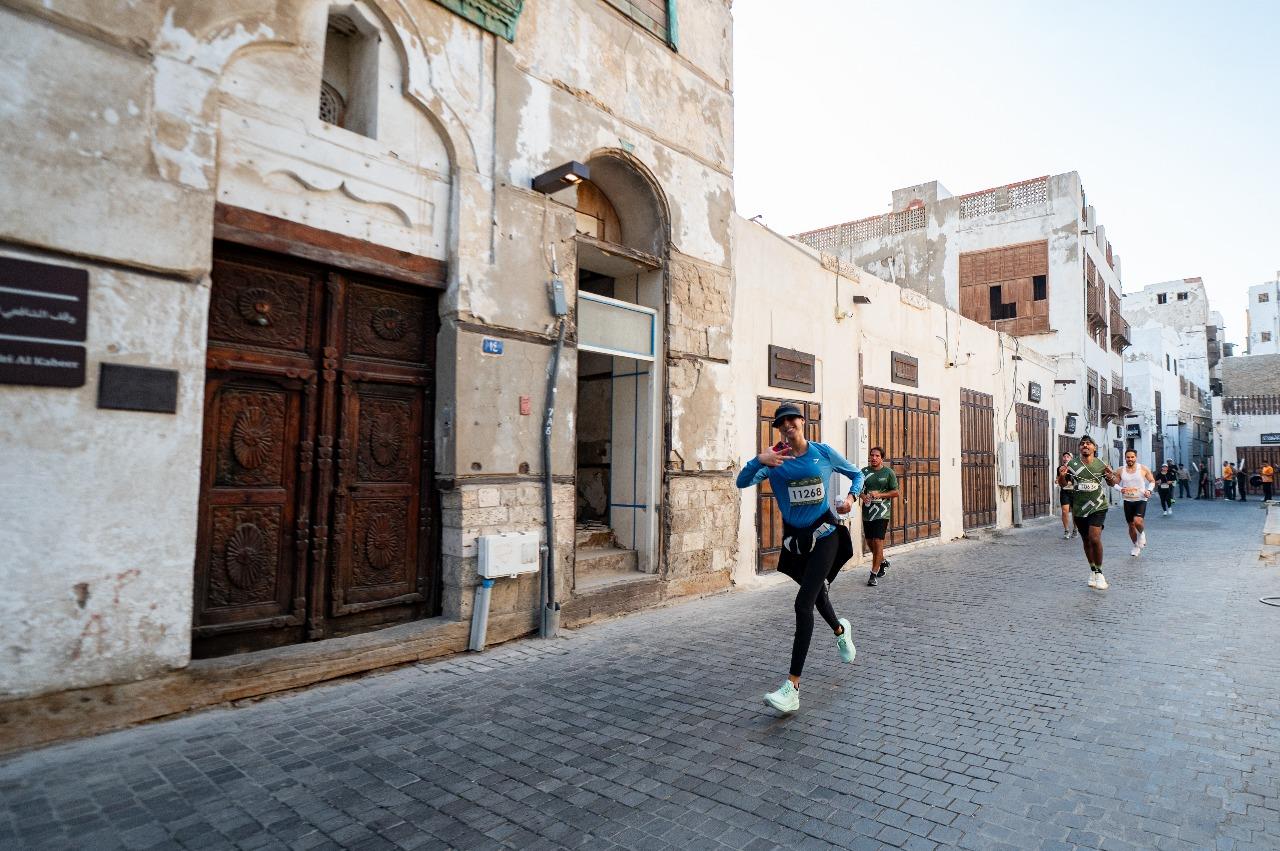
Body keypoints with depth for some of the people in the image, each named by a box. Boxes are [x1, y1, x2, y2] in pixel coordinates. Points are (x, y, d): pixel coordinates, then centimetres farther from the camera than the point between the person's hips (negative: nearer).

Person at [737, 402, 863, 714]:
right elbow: (742, 482, -19)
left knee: (803, 603, -14)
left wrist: (851, 496, -7)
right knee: (816, 592, 23)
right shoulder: (774, 457, -5)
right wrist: (758, 461, -36)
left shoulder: (823, 452, -5)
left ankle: (792, 687, -14)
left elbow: (857, 474, 11)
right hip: (793, 536, 3)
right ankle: (840, 629, 59)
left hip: (823, 533, -3)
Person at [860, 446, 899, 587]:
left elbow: (895, 492, -1)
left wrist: (880, 495, -15)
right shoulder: (864, 471, 6)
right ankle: (883, 561, 42)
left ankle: (873, 574, -3)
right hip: (867, 512, 4)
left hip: (882, 513, -4)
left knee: (878, 541, -10)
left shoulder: (888, 472, -2)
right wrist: (863, 495, -9)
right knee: (869, 542, 14)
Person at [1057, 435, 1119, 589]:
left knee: (1095, 538, -16)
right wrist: (1061, 475, -15)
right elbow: (1062, 484, 7)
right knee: (1086, 541, 12)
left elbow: (1112, 483, 11)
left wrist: (1111, 477, -12)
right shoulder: (1072, 465, -3)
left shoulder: (1101, 465, -3)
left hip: (1098, 507, -2)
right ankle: (1092, 571, 31)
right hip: (1079, 508, 2)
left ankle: (1099, 572, 2)